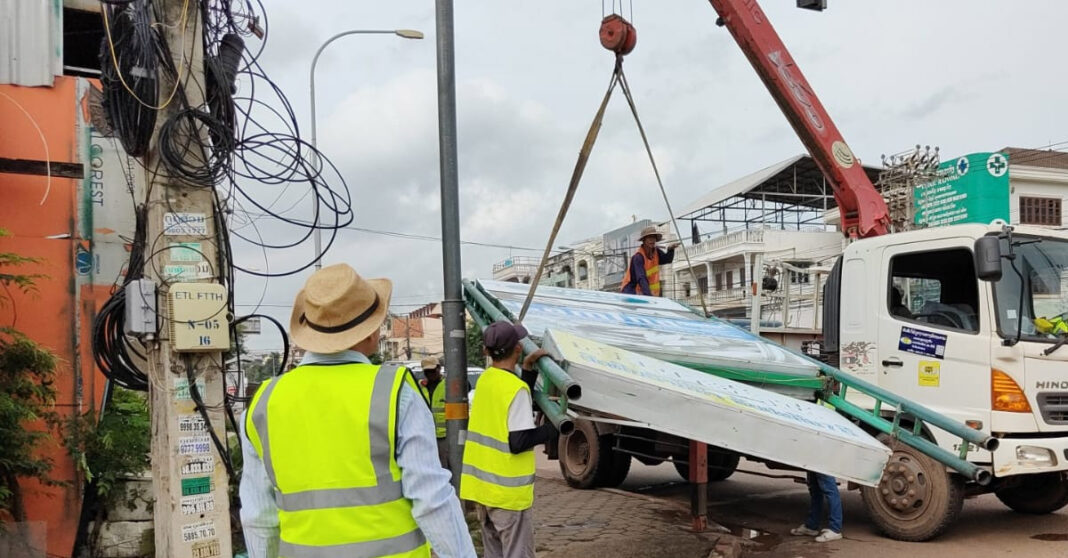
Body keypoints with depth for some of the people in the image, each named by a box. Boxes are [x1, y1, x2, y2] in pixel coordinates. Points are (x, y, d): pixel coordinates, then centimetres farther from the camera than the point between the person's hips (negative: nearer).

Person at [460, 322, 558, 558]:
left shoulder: (485, 379, 4)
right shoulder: (515, 388, -19)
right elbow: (518, 442, -21)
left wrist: (528, 368, 8)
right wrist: (552, 428, -8)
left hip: (481, 485, 8)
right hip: (507, 492, -8)